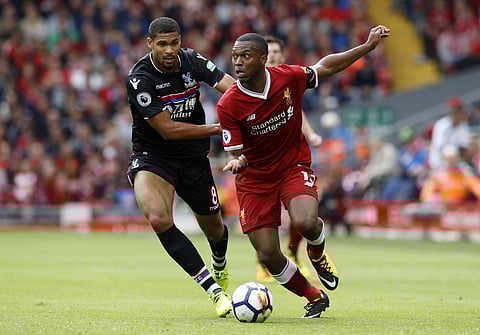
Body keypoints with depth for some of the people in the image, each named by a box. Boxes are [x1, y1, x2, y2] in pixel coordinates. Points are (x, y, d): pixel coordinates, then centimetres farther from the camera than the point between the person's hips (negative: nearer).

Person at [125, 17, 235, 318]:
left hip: (194, 158, 4)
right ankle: (214, 290, -26)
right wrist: (218, 129, -22)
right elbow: (168, 129, -22)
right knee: (158, 219, -32)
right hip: (152, 157, -4)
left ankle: (220, 263, 56)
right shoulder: (139, 79, -21)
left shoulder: (192, 60, -7)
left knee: (214, 228, 17)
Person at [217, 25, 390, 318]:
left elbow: (326, 67, 6)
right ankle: (314, 298, 22)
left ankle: (318, 255, 9)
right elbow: (234, 152, -13)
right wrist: (235, 162, -38)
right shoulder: (228, 105, -18)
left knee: (306, 222, -31)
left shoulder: (288, 77, -13)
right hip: (254, 177, 0)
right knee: (268, 256, -6)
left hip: (294, 166, 0)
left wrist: (368, 46, 5)